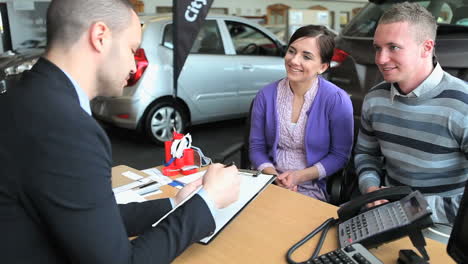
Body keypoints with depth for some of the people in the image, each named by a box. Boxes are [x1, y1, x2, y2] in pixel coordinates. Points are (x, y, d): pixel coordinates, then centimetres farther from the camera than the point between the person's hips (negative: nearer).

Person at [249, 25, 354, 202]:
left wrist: (300, 176, -15)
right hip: (269, 183, 3)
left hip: (313, 189, -2)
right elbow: (256, 147, 4)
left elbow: (340, 155, -4)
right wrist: (273, 176, -14)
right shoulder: (266, 96, -1)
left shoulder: (338, 100, -9)